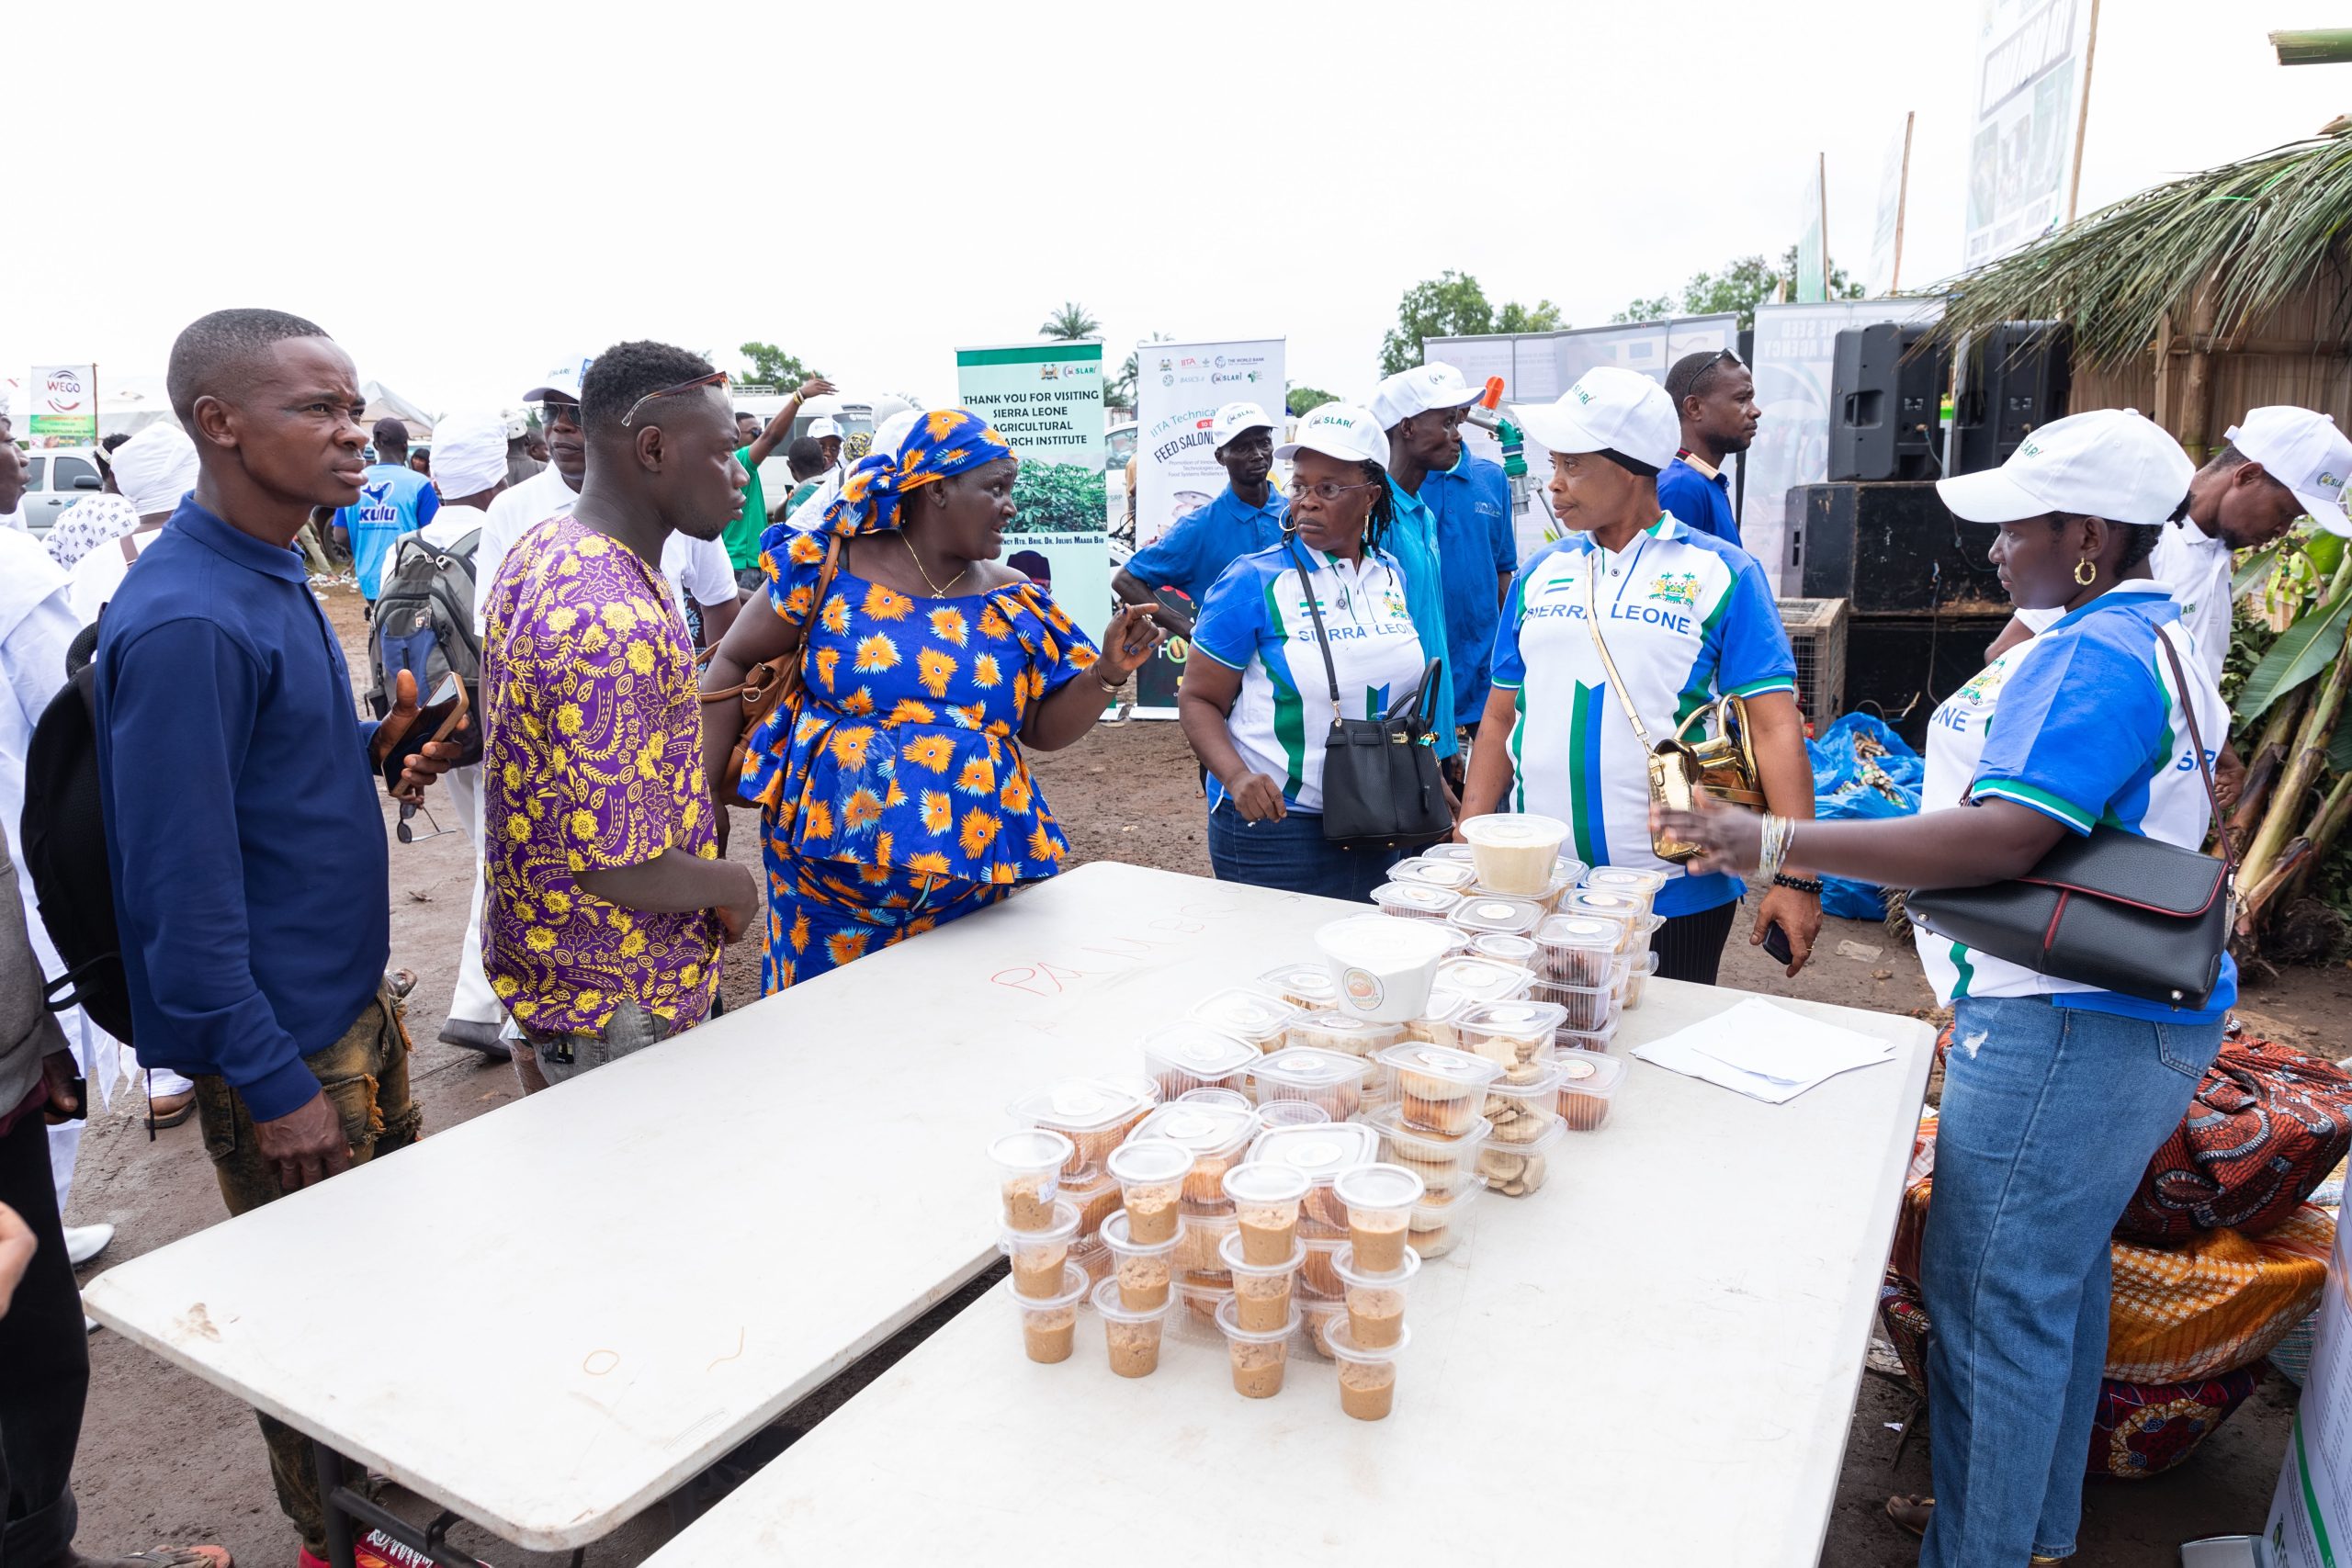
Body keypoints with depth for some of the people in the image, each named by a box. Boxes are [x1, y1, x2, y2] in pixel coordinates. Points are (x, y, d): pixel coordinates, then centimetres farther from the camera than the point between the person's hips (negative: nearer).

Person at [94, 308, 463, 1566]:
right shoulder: (183, 622, -24)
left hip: (354, 1000, 9)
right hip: (281, 1043, -9)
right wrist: (271, 1085, -19)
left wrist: (376, 747, -2)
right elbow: (184, 883, -23)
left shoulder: (274, 579, 6)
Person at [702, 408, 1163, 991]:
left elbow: (1043, 730, 7)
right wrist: (710, 780, -5)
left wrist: (1107, 672, -8)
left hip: (972, 875, 2)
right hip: (827, 872, -2)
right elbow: (733, 662, 3)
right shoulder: (828, 568, -4)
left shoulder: (1015, 602, 3)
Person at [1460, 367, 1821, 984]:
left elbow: (1775, 729, -8)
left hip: (1677, 895, -3)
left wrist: (1796, 876, -17)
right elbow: (1499, 722, 12)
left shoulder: (1722, 574, -3)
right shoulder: (1539, 574, 9)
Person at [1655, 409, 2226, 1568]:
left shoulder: (2091, 657, -19)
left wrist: (1777, 843, -32)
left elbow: (2004, 837, -31)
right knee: (2055, 1277, 22)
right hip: (2112, 1022, 11)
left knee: (1994, 1300, 0)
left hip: (2062, 1032, -11)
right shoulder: (2151, 637, 15)